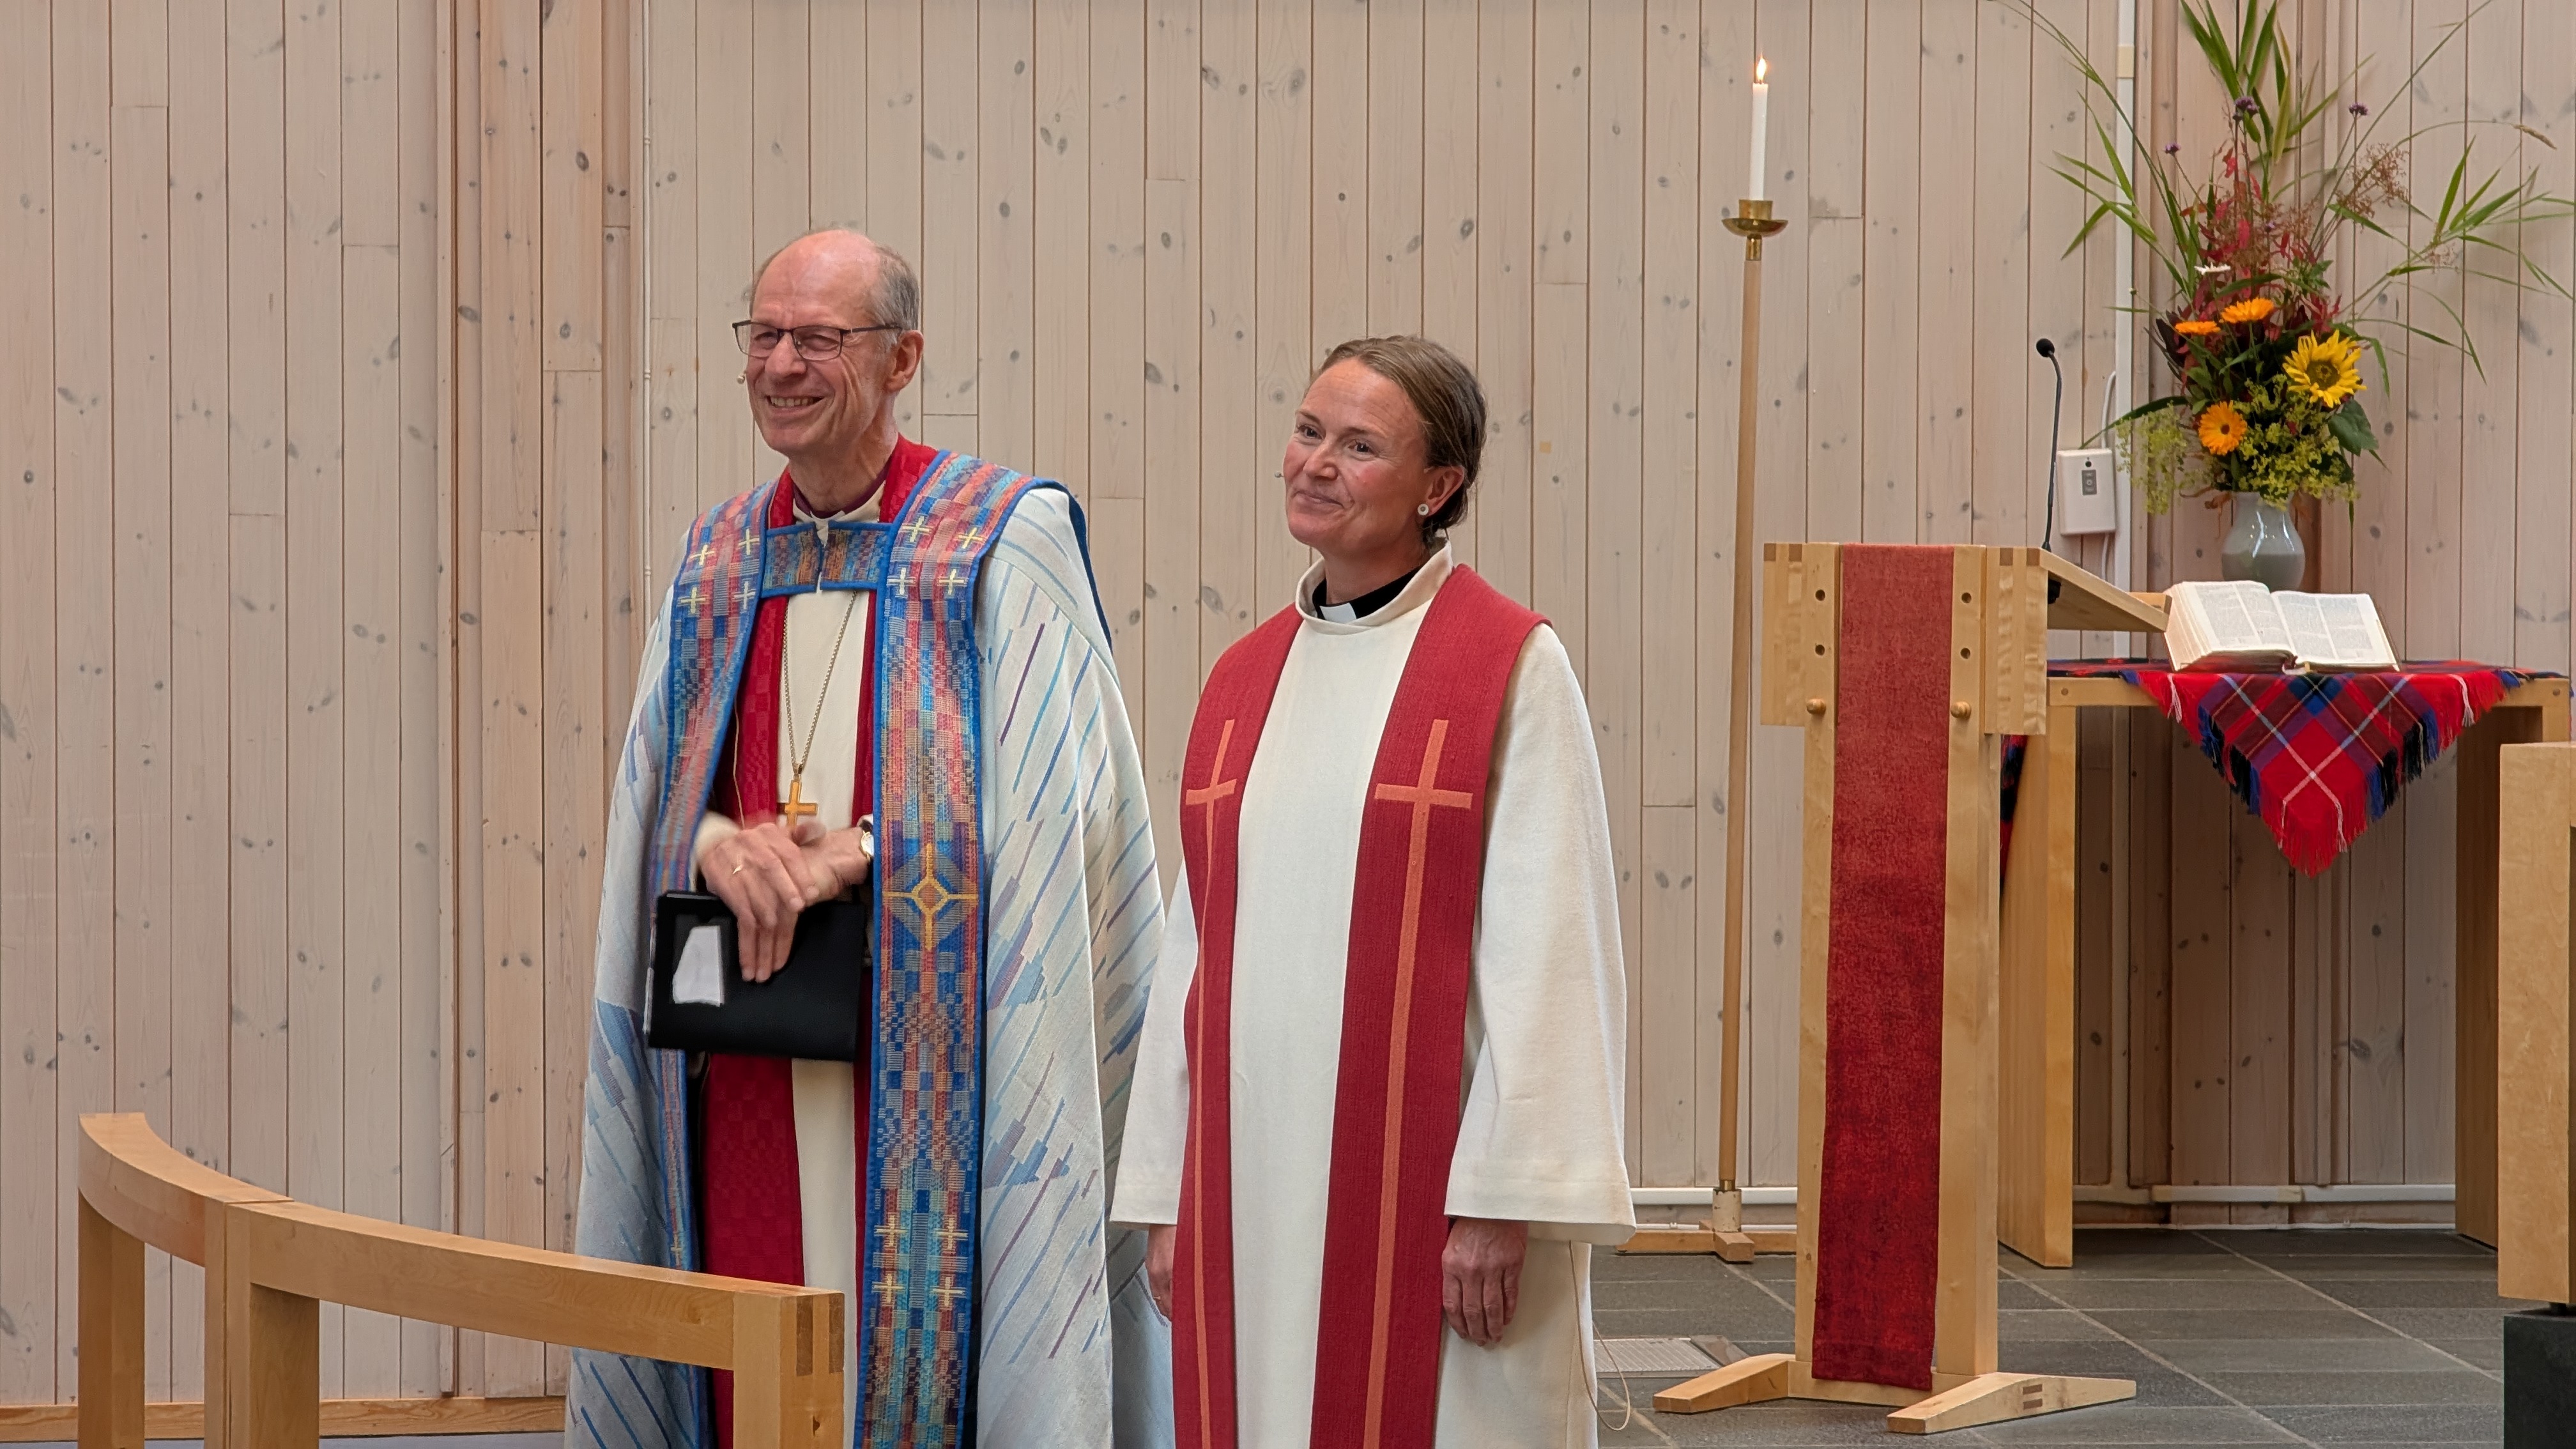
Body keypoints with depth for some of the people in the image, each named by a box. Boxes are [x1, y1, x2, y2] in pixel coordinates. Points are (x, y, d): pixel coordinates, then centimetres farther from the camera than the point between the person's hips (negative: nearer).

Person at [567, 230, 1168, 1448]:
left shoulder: (1007, 540, -2)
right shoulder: (718, 559, 14)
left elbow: (1035, 802, -9)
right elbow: (649, 793, 12)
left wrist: (855, 855, -17)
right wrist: (718, 845, -10)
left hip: (926, 1067, -4)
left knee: (920, 1347, -6)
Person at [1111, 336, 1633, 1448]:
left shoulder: (1512, 666, -6)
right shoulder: (1244, 679, 11)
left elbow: (1545, 944, -11)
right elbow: (1198, 943, 12)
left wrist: (1501, 1195, -15)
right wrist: (1166, 1194, 10)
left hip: (1431, 1179, -5)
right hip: (1255, 1180, 5)